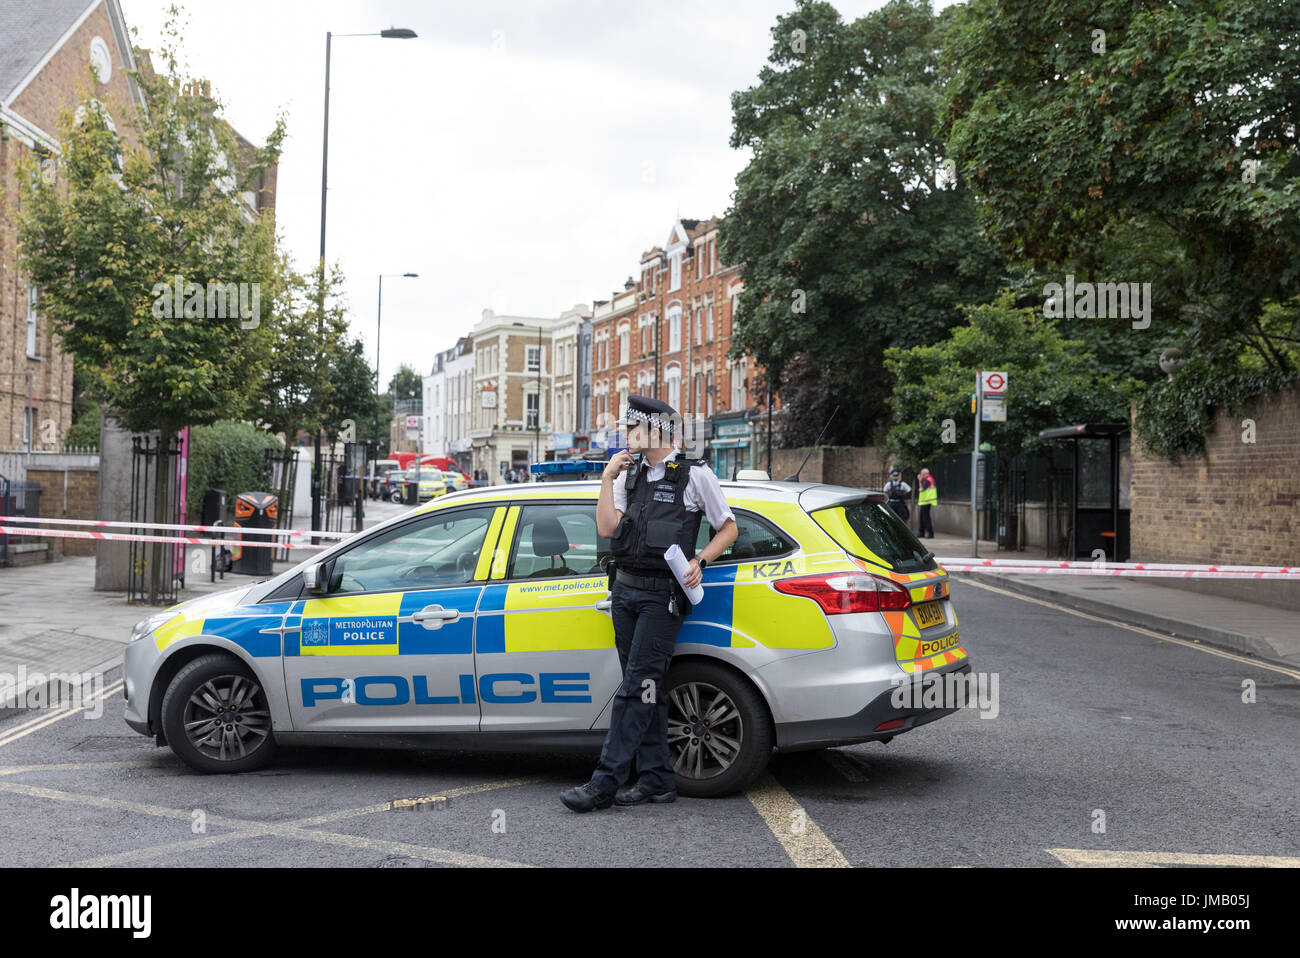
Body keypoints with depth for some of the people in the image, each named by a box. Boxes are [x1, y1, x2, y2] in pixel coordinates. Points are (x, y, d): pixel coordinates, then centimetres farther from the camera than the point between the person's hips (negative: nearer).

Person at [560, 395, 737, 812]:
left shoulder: (695, 475, -1)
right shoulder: (628, 474, 14)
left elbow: (728, 528, 4)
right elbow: (607, 529, 3)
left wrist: (698, 562, -10)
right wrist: (607, 478, -2)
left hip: (663, 594, -6)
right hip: (626, 590, 6)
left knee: (636, 687, -9)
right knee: (645, 687, 8)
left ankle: (605, 783, -11)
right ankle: (657, 778, 13)